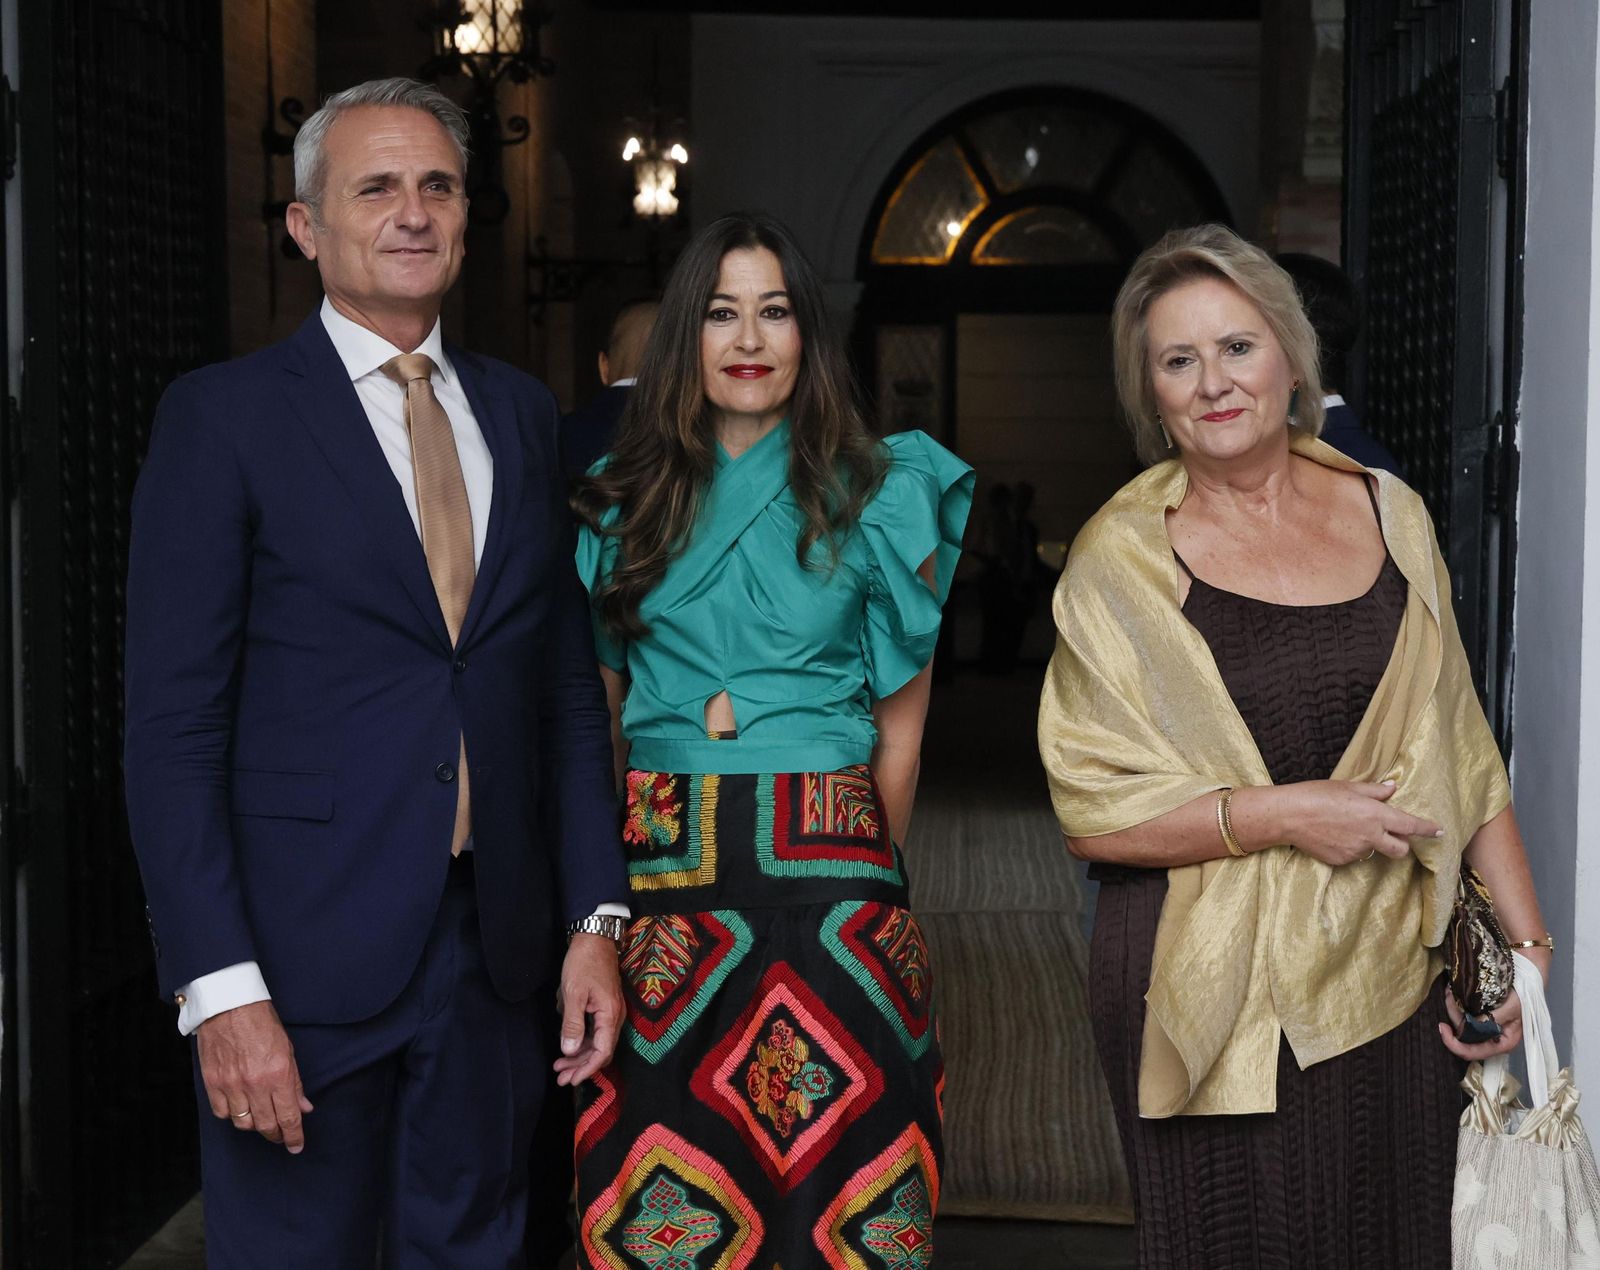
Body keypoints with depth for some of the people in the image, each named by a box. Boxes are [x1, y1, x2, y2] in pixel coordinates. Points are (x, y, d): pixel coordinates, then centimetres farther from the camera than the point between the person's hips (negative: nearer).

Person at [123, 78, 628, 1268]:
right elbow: (173, 729, -9)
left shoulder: (522, 412, 11)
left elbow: (571, 685, 13)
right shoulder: (225, 417, -5)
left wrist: (596, 915, 6)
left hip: (492, 948, 5)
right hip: (303, 959, -4)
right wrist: (220, 988, -16)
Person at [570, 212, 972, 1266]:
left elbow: (901, 722, 6)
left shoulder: (878, 497, 3)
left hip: (826, 865, -2)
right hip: (655, 863, 2)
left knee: (828, 1165, 2)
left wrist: (867, 869, 6)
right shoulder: (624, 501, 9)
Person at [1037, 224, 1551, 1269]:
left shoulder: (1389, 514, 7)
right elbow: (1094, 810, -8)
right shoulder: (1122, 556, -4)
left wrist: (1525, 936, 7)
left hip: (1390, 975, 3)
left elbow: (1460, 746, 12)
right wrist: (1281, 813, -16)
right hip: (1208, 987, -3)